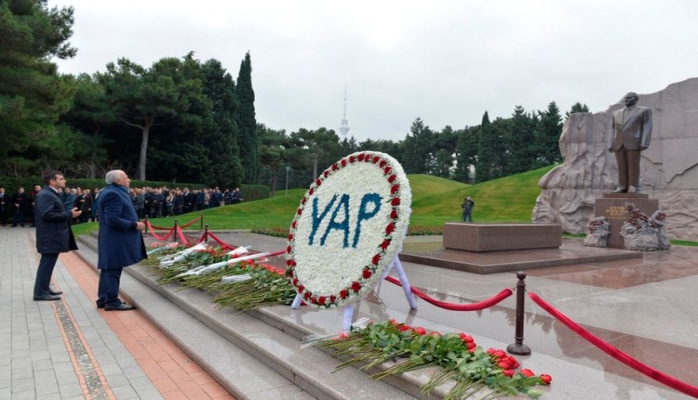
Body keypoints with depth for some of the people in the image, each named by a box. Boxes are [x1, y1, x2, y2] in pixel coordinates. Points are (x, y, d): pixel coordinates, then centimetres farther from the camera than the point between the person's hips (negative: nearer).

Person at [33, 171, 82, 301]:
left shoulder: (51, 193, 17)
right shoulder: (45, 194, -17)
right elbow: (47, 214, -26)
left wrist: (69, 213, 10)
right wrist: (69, 215, -22)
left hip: (53, 235, 11)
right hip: (50, 236, -11)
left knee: (48, 263, 16)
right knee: (47, 263, -6)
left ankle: (44, 288, 25)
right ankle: (40, 292, -1)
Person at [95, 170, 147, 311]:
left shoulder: (110, 192, 16)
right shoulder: (113, 194, -19)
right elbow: (113, 219, -25)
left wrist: (134, 223, 18)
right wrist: (134, 225, -20)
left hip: (112, 238, 11)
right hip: (116, 240, -11)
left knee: (109, 269, 15)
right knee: (113, 269, -4)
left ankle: (104, 299, 24)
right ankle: (112, 301, 2)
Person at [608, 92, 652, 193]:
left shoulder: (644, 111, 7)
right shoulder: (616, 113, 19)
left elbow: (647, 127, -3)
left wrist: (644, 143, -14)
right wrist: (610, 145, 4)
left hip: (634, 143, -4)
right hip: (619, 144, 4)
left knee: (633, 166, -6)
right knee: (621, 167, 1)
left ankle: (633, 188, -5)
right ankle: (622, 187, 2)